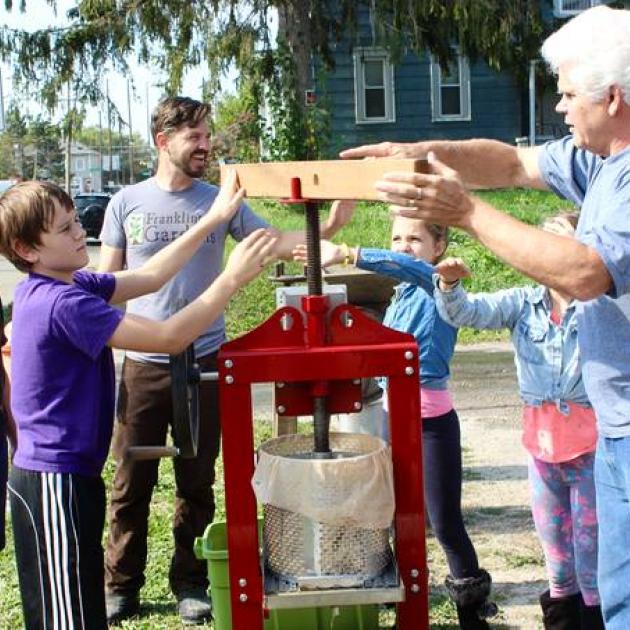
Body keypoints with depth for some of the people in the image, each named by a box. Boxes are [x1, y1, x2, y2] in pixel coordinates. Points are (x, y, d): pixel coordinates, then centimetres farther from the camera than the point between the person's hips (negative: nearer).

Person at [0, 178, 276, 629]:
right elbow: (170, 337, -25)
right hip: (56, 480, -10)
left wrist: (213, 219, 8)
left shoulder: (60, 286, 5)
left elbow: (148, 278, 11)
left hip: (61, 474, 10)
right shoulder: (64, 304, -23)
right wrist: (232, 278, -22)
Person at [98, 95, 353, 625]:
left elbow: (270, 243, -4)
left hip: (205, 361, 1)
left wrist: (325, 230, -21)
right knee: (132, 483, 6)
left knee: (197, 483, 10)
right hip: (143, 366, 0)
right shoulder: (127, 203, 3)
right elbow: (107, 281, 6)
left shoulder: (221, 200, 4)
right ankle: (121, 585, 21)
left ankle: (190, 583, 23)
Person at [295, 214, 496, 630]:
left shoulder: (438, 283, -13)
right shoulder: (402, 294, 10)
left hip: (432, 419, -7)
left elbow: (407, 267, -36)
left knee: (445, 522, 0)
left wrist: (347, 254, -46)